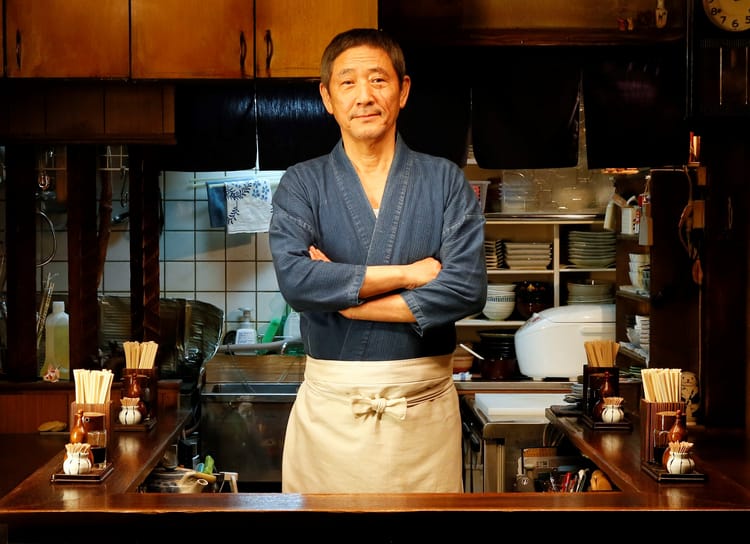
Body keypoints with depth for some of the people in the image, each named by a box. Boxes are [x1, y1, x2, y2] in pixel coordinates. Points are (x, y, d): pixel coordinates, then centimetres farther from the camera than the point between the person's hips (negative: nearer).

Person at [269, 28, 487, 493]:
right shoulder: (302, 184, 2)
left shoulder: (446, 181, 2)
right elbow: (295, 279, -15)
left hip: (424, 403, 0)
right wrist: (406, 273, -13)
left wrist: (344, 299, -11)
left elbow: (467, 289, -11)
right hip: (329, 404, 0)